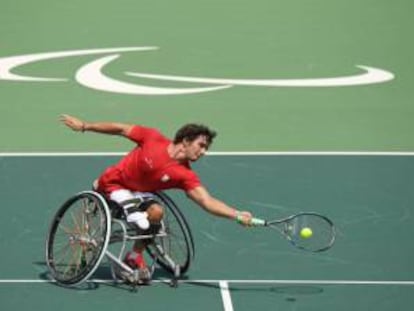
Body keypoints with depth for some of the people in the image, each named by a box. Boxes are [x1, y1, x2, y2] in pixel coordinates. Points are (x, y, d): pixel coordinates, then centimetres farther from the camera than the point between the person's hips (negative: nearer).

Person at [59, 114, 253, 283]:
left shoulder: (186, 175, -16)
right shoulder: (153, 139, -21)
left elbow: (208, 202, -25)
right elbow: (120, 129, -9)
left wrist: (237, 215, -40)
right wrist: (84, 126, -2)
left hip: (137, 192, 4)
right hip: (112, 184, -4)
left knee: (156, 212, -25)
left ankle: (135, 255, -2)